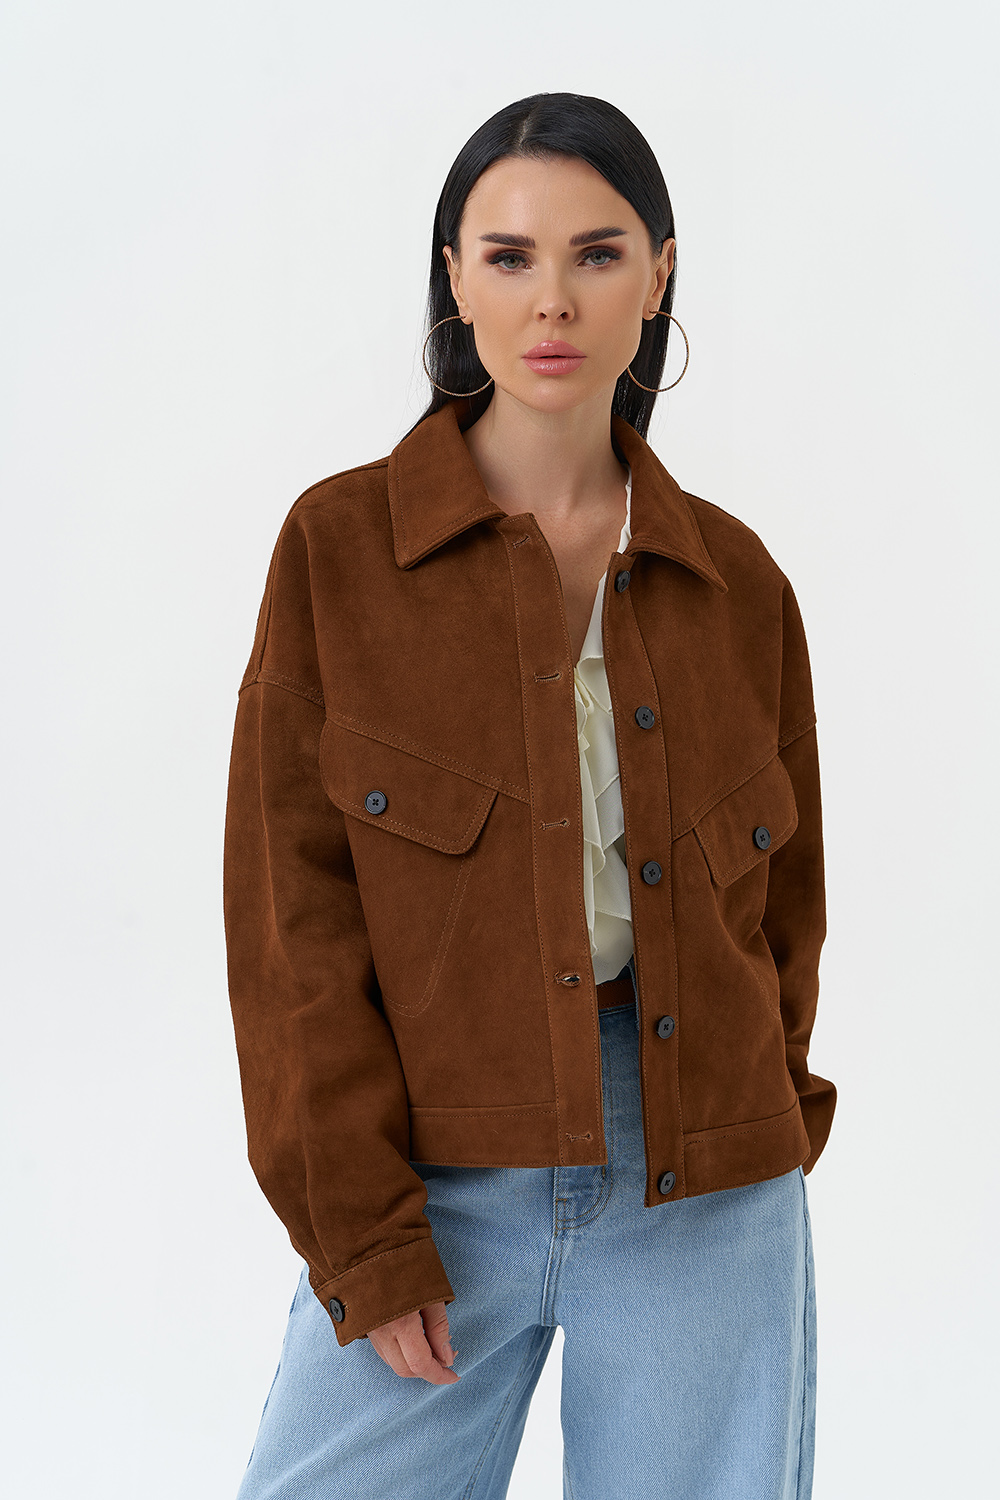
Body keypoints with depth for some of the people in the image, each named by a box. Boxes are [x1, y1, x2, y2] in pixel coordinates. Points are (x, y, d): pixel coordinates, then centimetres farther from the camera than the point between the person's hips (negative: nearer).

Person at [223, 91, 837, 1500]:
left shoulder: (735, 580, 4)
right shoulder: (338, 546, -3)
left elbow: (779, 898, 13)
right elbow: (291, 910, -5)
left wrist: (748, 1140, 2)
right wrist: (361, 1235, -9)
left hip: (705, 1196, 2)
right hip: (432, 1178, -1)